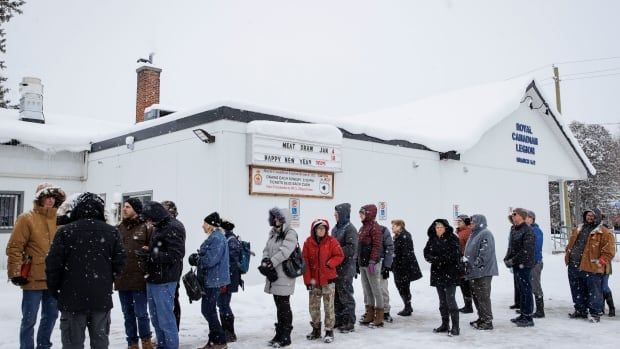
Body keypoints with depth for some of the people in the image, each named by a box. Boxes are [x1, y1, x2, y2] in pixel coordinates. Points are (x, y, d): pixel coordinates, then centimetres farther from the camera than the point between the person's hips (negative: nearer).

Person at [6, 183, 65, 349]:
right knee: (29, 319, 2)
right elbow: (14, 247, -9)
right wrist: (15, 273, -13)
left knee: (51, 315, 15)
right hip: (33, 279, -5)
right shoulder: (27, 218, -7)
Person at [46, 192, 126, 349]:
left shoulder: (65, 231, -8)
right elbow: (119, 262, 0)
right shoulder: (112, 232, 0)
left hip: (72, 298, -2)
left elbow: (53, 264, -8)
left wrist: (54, 289, 7)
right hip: (102, 297, 2)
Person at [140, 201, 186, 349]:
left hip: (164, 281, -9)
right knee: (156, 318, 16)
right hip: (153, 279, 9)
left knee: (165, 320, -4)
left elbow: (176, 255, -19)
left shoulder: (174, 228, -12)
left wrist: (151, 255, -21)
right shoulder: (158, 228, 15)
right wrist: (148, 252, 4)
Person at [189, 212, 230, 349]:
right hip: (210, 280, 10)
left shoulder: (217, 238, -18)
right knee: (209, 310, 15)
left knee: (207, 310, -6)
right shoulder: (214, 237, 15)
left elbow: (210, 260, -24)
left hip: (213, 280, -10)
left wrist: (196, 259, -9)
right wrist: (197, 257, 3)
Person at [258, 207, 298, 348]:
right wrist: (265, 262, -7)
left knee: (284, 306, -2)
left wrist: (269, 264, -18)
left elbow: (283, 253, -20)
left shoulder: (290, 234, -10)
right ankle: (279, 334, 25)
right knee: (278, 305, 15)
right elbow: (266, 250, 12)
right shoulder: (273, 233, 15)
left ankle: (285, 337, 7)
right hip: (274, 275, 7)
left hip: (284, 276, -7)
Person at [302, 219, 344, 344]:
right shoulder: (308, 242, -1)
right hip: (314, 280, 3)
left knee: (328, 306, 1)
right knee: (313, 306, 10)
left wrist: (329, 264, -20)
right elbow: (305, 262, -1)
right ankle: (316, 329, 26)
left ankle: (329, 331, 11)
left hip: (328, 279, -3)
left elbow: (340, 256, -5)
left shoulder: (331, 241, -5)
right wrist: (308, 279, -5)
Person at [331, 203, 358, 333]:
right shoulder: (335, 228, 14)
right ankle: (339, 320, 25)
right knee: (336, 295, 14)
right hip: (335, 267, 8)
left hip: (345, 267, -8)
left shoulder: (350, 229, -12)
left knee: (345, 295, -2)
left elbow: (351, 249, -20)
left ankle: (349, 322, 7)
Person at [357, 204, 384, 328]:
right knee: (366, 289, 14)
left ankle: (379, 317, 6)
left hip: (371, 263, -9)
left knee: (375, 289, -1)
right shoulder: (362, 227, 15)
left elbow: (377, 246, -18)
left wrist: (372, 261, -22)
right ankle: (369, 314, 23)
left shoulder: (375, 227, -11)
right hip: (362, 263, 9)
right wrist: (358, 261, 18)